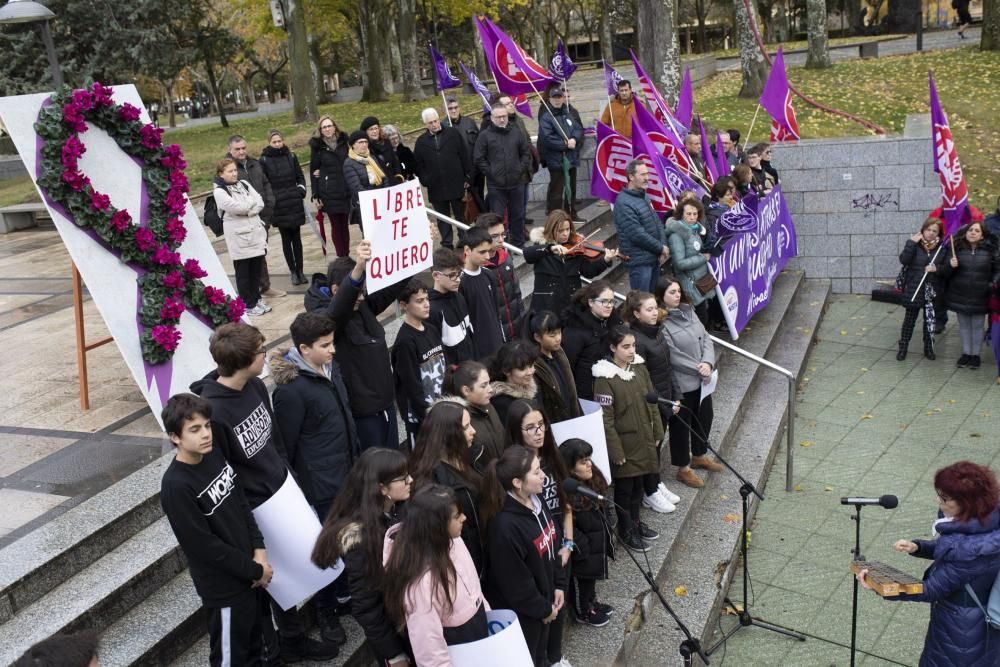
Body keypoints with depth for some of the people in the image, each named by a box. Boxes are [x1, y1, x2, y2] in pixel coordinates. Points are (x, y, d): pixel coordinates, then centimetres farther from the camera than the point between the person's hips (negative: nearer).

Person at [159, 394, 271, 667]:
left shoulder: (215, 456, -4)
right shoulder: (176, 486, -26)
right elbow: (204, 546, -22)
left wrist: (259, 550, -5)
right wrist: (255, 570, -14)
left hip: (247, 572, 6)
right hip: (223, 585, -6)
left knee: (253, 642, 24)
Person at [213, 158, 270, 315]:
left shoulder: (244, 184, 11)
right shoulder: (219, 191, -8)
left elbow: (260, 203, 3)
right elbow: (237, 207, -20)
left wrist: (247, 210, -13)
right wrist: (252, 201, -4)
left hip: (256, 232, 6)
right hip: (239, 236, -6)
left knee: (257, 269, 12)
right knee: (243, 273, 3)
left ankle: (256, 299, 26)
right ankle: (248, 305, 12)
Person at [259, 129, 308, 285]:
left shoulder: (291, 156, 9)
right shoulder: (264, 160, -1)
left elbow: (300, 176, 17)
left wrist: (301, 190, 3)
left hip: (294, 203, 2)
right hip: (278, 206, -2)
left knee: (296, 237, 4)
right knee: (286, 238, 1)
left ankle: (300, 270, 10)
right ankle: (293, 271, 8)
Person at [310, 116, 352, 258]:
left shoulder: (344, 141, 5)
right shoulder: (317, 146, 0)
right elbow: (313, 171, 2)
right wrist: (315, 196, -2)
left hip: (346, 191, 2)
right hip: (329, 193, -2)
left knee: (345, 224, 8)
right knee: (336, 225, 1)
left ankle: (346, 256, 17)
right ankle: (341, 258, 6)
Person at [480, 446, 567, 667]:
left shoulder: (536, 503, -6)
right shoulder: (505, 526, -33)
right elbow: (514, 583, -25)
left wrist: (559, 585, 9)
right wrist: (542, 609, -12)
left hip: (544, 597, 8)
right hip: (520, 610, -8)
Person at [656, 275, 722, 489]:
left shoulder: (688, 311, 3)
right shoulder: (661, 322, -20)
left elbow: (706, 337, 2)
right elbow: (674, 357, -22)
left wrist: (708, 363, -13)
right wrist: (698, 370, -15)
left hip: (702, 379, 8)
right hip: (681, 383, -8)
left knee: (705, 416, 23)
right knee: (681, 425, 9)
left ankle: (699, 456, 46)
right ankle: (683, 469, 27)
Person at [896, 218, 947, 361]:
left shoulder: (942, 247, -1)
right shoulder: (915, 244, -5)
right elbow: (904, 260, -20)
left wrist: (937, 268, -17)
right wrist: (911, 242, -23)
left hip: (932, 291, 2)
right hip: (913, 289, -2)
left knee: (930, 320, 12)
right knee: (909, 319, 9)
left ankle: (929, 348, 27)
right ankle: (903, 348, 19)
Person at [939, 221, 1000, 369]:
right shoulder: (957, 248, -2)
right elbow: (945, 273, 0)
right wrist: (950, 265, -20)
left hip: (979, 297, -1)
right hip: (960, 296, 1)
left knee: (977, 326, 10)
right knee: (964, 325, 13)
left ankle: (975, 354, 22)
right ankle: (966, 353, 26)